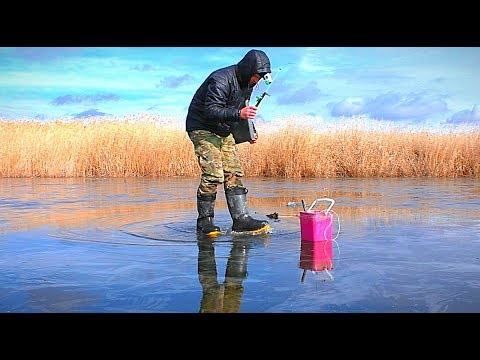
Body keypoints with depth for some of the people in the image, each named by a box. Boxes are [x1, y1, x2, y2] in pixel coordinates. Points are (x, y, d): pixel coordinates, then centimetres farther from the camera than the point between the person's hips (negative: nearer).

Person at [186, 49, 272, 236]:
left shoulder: (247, 84, 5)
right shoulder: (221, 80, -23)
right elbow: (211, 111, -30)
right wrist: (239, 113, -41)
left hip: (224, 131, 9)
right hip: (202, 128, -8)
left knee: (234, 173, -1)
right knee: (213, 174, -16)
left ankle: (241, 219, -1)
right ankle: (204, 221, -3)